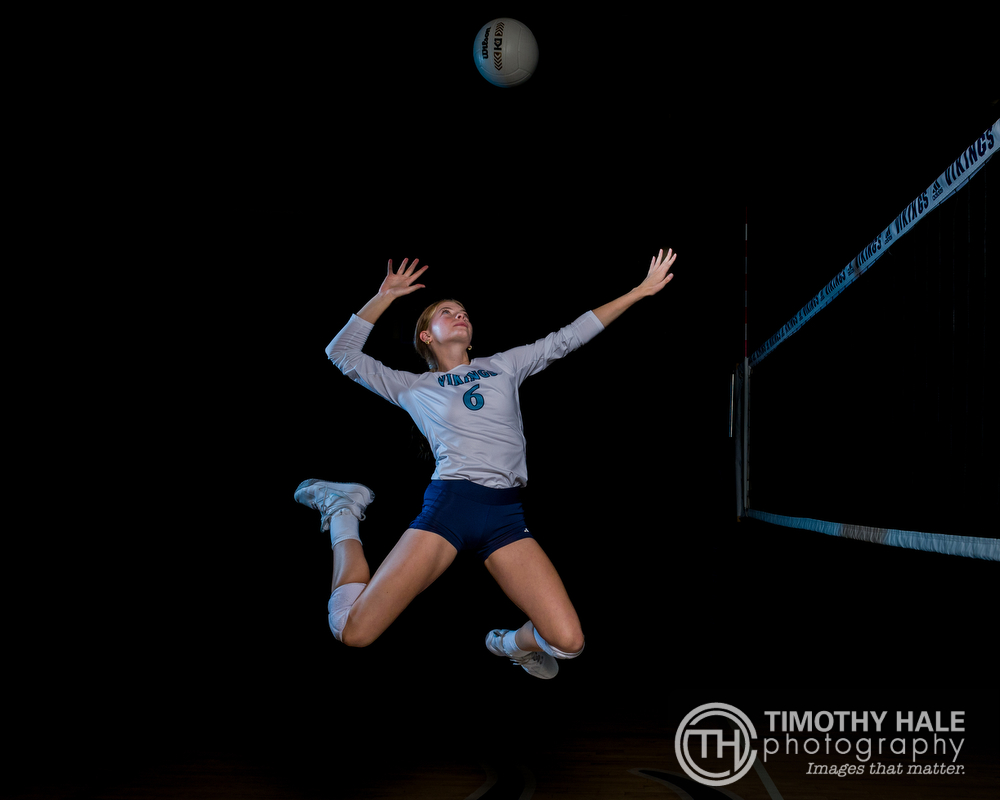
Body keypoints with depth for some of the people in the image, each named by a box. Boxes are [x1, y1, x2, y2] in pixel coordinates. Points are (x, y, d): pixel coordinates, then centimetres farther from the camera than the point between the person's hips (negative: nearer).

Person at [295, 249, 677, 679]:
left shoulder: (504, 366, 23)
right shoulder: (414, 388, 17)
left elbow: (568, 337, 20)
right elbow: (342, 353, 15)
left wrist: (642, 290, 17)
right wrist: (386, 296, 15)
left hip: (506, 516, 2)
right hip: (448, 504, -2)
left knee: (567, 642, -14)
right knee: (354, 632, -10)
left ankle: (514, 644, 23)